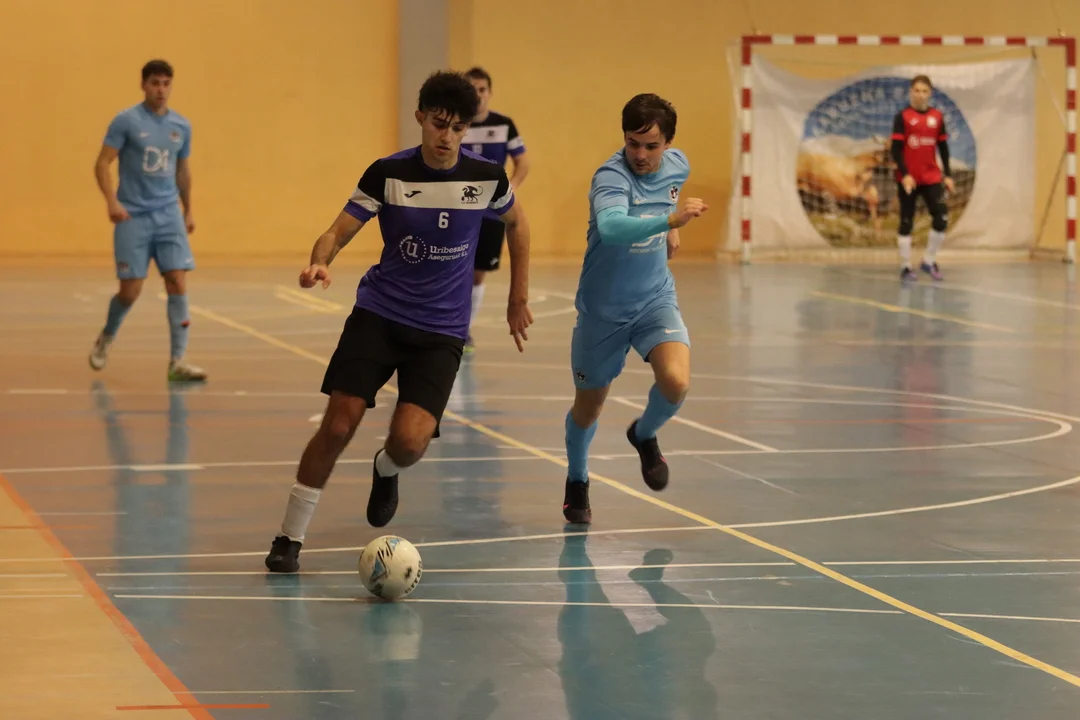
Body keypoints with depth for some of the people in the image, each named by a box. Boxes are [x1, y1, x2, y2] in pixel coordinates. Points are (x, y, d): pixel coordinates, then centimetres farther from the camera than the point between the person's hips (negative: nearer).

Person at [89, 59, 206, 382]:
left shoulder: (181, 126, 7)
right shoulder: (126, 121, -6)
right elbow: (102, 164, -8)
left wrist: (188, 210, 23)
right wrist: (112, 200, -22)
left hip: (169, 216, 3)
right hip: (133, 217, -3)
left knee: (178, 284, -9)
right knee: (131, 290, -3)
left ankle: (177, 362, -7)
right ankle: (106, 337, 28)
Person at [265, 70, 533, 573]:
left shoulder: (486, 178, -4)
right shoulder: (388, 174, -7)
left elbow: (516, 223, 16)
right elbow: (338, 233, -6)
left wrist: (519, 299, 18)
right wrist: (320, 263, -29)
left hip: (440, 331, 0)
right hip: (378, 314, 0)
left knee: (409, 442, -17)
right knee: (338, 424, -12)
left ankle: (385, 471, 22)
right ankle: (290, 537, 3)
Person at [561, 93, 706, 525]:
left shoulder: (677, 165, -7)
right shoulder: (611, 177, -27)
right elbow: (610, 226, -49)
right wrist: (668, 219, -59)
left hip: (655, 298, 3)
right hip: (603, 308, -3)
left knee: (676, 382, -22)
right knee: (589, 405, 13)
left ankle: (644, 435, 13)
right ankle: (577, 481, 45)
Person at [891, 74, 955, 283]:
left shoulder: (937, 117, 5)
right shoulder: (902, 117, -6)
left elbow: (943, 147, 11)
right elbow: (896, 149, -9)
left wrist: (947, 175, 6)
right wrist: (904, 174, -19)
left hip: (931, 177, 3)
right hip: (908, 178, -3)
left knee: (941, 218, -8)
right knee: (906, 222, 2)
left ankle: (929, 261, 9)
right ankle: (906, 267, 11)